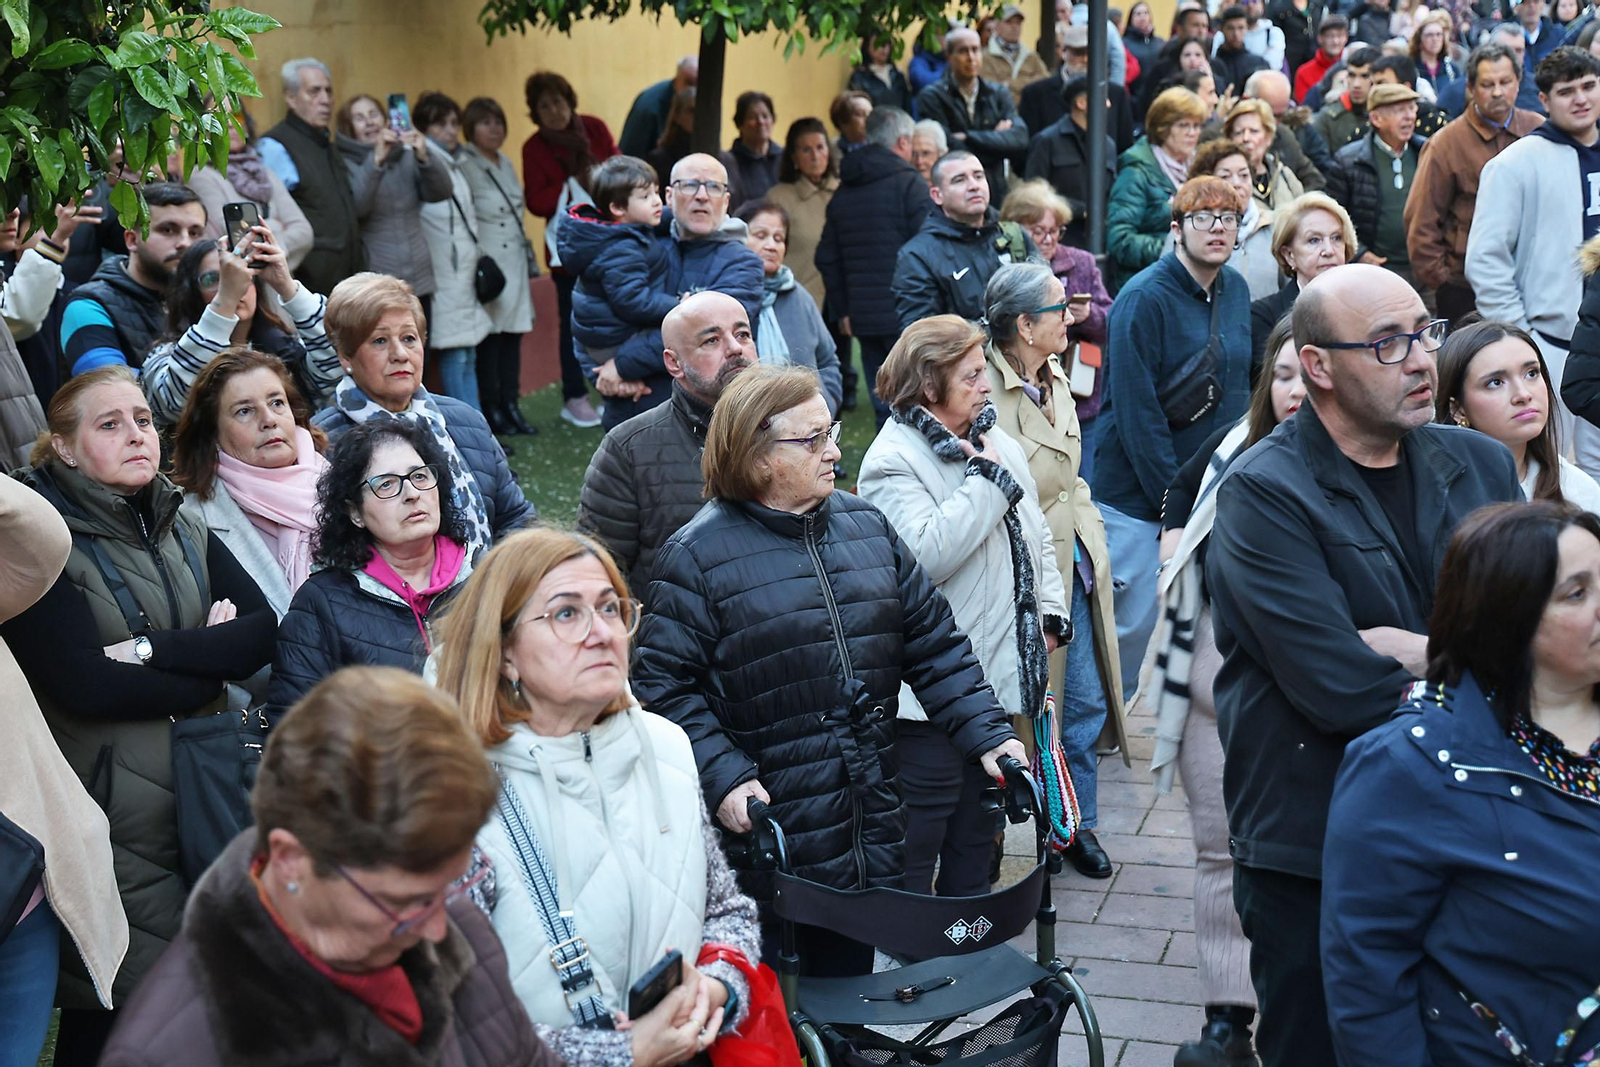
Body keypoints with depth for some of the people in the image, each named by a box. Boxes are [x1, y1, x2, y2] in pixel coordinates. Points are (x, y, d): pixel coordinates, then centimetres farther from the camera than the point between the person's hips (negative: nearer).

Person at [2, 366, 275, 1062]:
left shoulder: (185, 530, 13)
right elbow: (85, 685, -18)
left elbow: (262, 633, -1)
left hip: (202, 794, 6)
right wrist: (211, 660, -8)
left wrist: (152, 650, -14)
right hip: (114, 820, -5)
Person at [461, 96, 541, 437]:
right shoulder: (464, 166, -9)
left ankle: (510, 406, 15)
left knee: (513, 333, 7)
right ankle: (490, 411, 4)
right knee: (489, 338, -4)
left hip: (514, 264, 7)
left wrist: (528, 261, 20)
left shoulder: (506, 163, 15)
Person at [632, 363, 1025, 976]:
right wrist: (722, 779, -21)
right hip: (769, 839, -5)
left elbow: (934, 644, 11)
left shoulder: (866, 527, 9)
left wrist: (987, 736, 1)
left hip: (873, 830, 5)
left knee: (849, 983, 16)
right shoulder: (698, 555, -7)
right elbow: (664, 684, -10)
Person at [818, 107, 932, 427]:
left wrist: (842, 310, 21)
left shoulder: (843, 191, 14)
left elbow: (827, 258, 17)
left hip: (863, 317, 6)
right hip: (906, 316, -6)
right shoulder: (909, 183, -7)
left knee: (883, 406, 11)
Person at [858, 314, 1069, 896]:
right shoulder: (892, 461, -13)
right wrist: (989, 478, -18)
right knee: (915, 849, -2)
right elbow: (927, 553, -28)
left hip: (1002, 673, 8)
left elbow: (1037, 537, 21)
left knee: (978, 835, 20)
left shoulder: (1000, 443, 12)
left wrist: (1051, 613, 8)